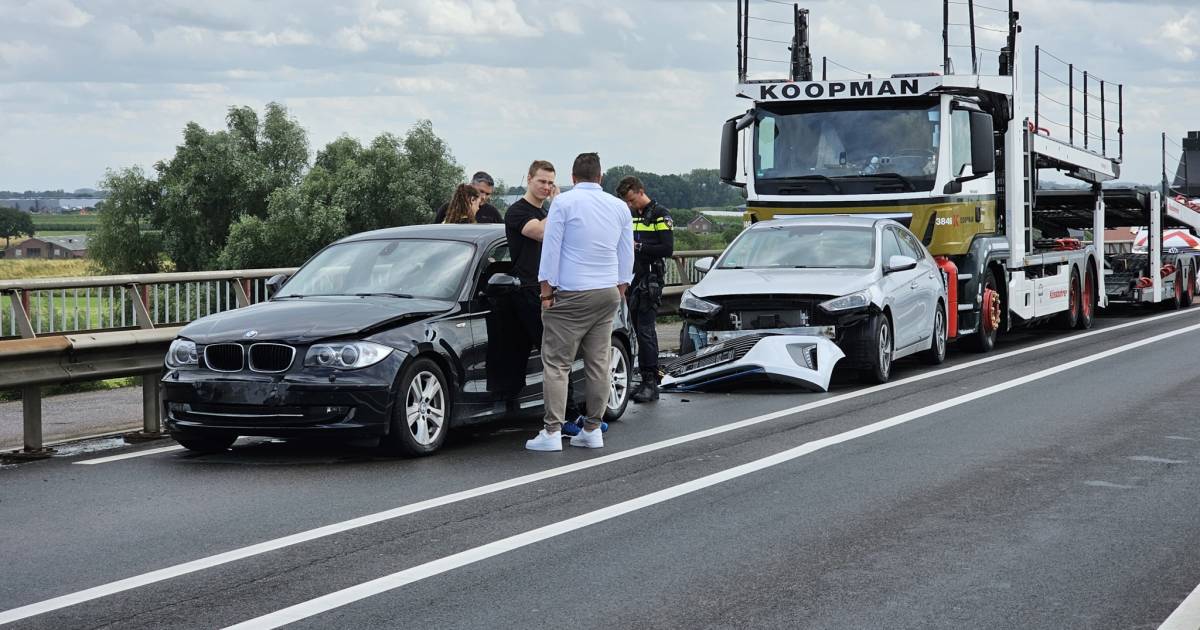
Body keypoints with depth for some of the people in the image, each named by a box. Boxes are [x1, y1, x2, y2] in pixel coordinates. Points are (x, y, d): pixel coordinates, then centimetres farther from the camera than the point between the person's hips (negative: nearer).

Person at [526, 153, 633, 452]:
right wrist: (620, 290, 24)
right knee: (599, 363, 9)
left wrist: (546, 291, -1)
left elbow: (551, 249, -7)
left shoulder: (564, 202, -6)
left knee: (556, 363, -4)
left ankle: (552, 432, -9)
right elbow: (627, 254, 16)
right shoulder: (620, 207, 9)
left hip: (571, 295, -5)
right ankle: (593, 430, 12)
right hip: (608, 294, 5)